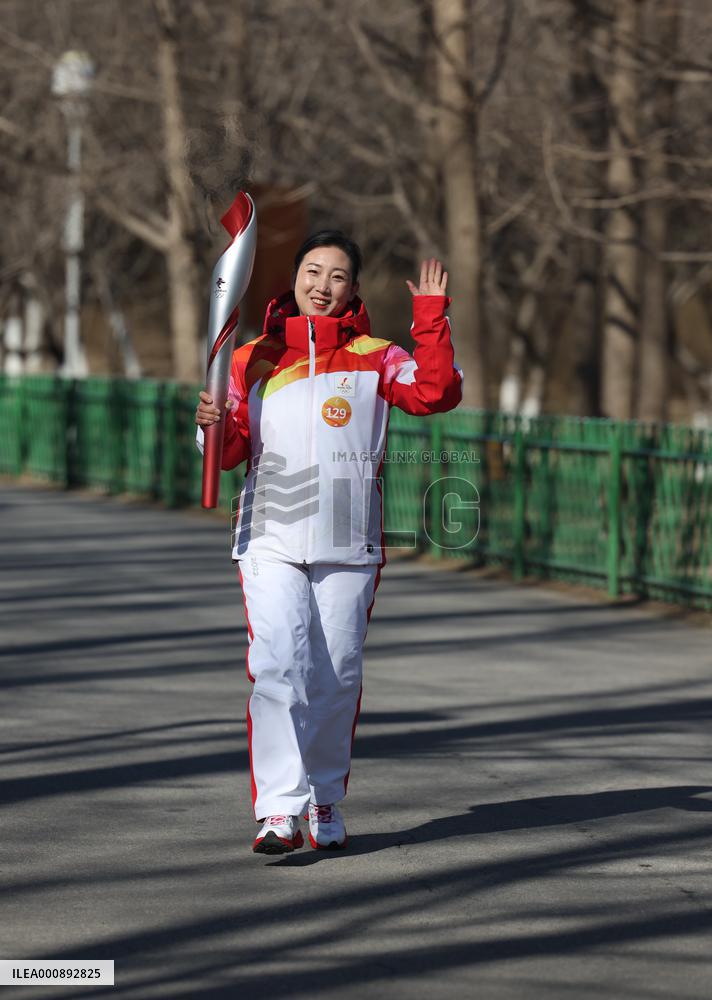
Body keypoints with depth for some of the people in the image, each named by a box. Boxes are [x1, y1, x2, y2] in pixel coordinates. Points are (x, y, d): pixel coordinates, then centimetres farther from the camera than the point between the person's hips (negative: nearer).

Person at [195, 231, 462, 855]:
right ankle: (279, 810, -18)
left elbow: (437, 392, -10)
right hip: (272, 540, 0)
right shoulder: (254, 359, 9)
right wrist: (214, 425, -12)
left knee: (338, 677, 6)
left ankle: (326, 803, 22)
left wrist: (432, 315, -14)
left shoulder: (374, 358, 6)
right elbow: (232, 451, 9)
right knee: (277, 668, -15)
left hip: (350, 546, 1)